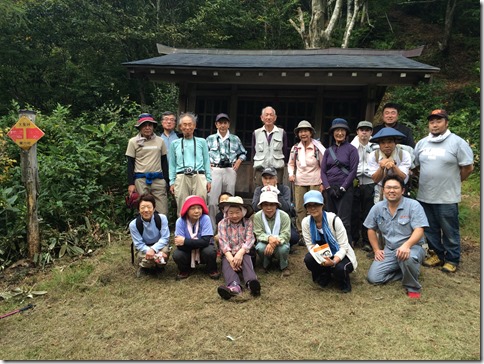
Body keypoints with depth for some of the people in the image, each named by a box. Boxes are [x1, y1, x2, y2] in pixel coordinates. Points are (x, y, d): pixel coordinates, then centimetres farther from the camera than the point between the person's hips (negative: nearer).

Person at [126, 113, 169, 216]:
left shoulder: (160, 141, 10)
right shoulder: (133, 142, 5)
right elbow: (130, 164, 5)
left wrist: (166, 180, 10)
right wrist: (131, 183, -1)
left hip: (158, 179, 2)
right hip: (141, 180, -1)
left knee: (163, 212, -3)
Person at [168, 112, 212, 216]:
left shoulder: (202, 142, 13)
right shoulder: (175, 143, 16)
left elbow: (207, 161, 11)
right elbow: (172, 164, 14)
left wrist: (209, 179, 5)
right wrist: (172, 182, 7)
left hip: (199, 177, 0)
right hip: (181, 177, 1)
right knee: (182, 208, 0)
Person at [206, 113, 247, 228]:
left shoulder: (235, 139, 13)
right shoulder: (210, 138, 12)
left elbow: (243, 153, 23)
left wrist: (238, 161, 7)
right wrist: (207, 164, 2)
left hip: (230, 170, 1)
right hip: (214, 170, -1)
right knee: (212, 200, -8)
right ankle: (212, 226, -1)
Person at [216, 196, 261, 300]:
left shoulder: (248, 222, 3)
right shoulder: (222, 224, 3)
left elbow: (249, 239, -9)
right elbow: (223, 241, -9)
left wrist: (240, 253, -27)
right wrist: (230, 257, -25)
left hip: (243, 252, 0)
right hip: (228, 253, 0)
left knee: (247, 260, -31)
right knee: (226, 264, -29)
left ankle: (251, 282, -57)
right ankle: (234, 286, -55)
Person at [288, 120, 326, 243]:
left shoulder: (317, 148, -3)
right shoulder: (295, 148, 5)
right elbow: (291, 164, 19)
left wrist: (323, 182, -3)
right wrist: (291, 174, 1)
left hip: (314, 182, -3)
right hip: (299, 182, 3)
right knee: (299, 208, 3)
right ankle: (302, 234, 13)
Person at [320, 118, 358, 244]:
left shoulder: (351, 149, 1)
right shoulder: (328, 150, 12)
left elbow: (353, 171, -4)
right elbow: (323, 171, 8)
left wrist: (342, 188, -11)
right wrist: (328, 188, -5)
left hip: (345, 188, -4)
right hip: (330, 188, 4)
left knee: (344, 220, -7)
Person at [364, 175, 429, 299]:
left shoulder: (413, 205, -12)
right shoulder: (377, 208, 1)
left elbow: (419, 230, -21)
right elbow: (371, 229, 14)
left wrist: (406, 245, -39)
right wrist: (376, 250, 5)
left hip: (412, 247, -4)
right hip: (389, 250, 5)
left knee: (407, 258, -41)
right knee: (373, 278, -13)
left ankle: (413, 287, -11)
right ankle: (408, 272, 8)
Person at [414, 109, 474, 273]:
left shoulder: (457, 142, -8)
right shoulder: (422, 143, 7)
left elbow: (468, 167, -4)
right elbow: (414, 165, 17)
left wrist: (453, 182, 4)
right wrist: (426, 180, 12)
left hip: (447, 197, -5)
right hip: (425, 196, 5)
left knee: (450, 231, 6)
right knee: (430, 229, 16)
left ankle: (452, 259, 21)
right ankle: (437, 255, 32)